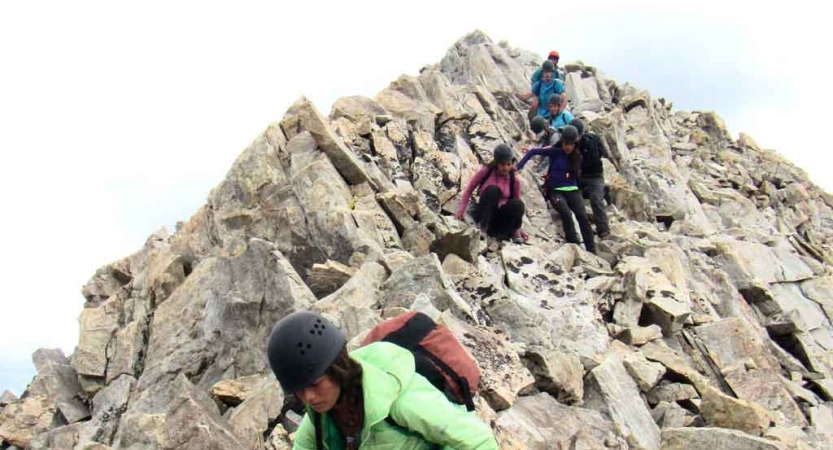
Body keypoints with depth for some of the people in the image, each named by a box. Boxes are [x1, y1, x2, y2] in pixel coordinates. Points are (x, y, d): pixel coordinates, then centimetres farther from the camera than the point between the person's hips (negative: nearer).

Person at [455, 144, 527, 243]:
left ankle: (513, 232, -9)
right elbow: (469, 189, -1)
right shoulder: (486, 171, -5)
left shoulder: (514, 181, -2)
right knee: (493, 190, -31)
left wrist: (518, 228, -3)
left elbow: (517, 207, 4)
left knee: (518, 204, -31)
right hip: (483, 214, -1)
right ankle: (482, 227, -28)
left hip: (500, 219, 1)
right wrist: (462, 209, -13)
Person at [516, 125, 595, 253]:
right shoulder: (555, 152, -6)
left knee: (583, 216, -16)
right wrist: (519, 165, -11)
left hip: (572, 190, 3)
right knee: (566, 214, -28)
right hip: (555, 191, -3)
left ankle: (591, 250, -14)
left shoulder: (577, 156, 6)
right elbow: (533, 151, -5)